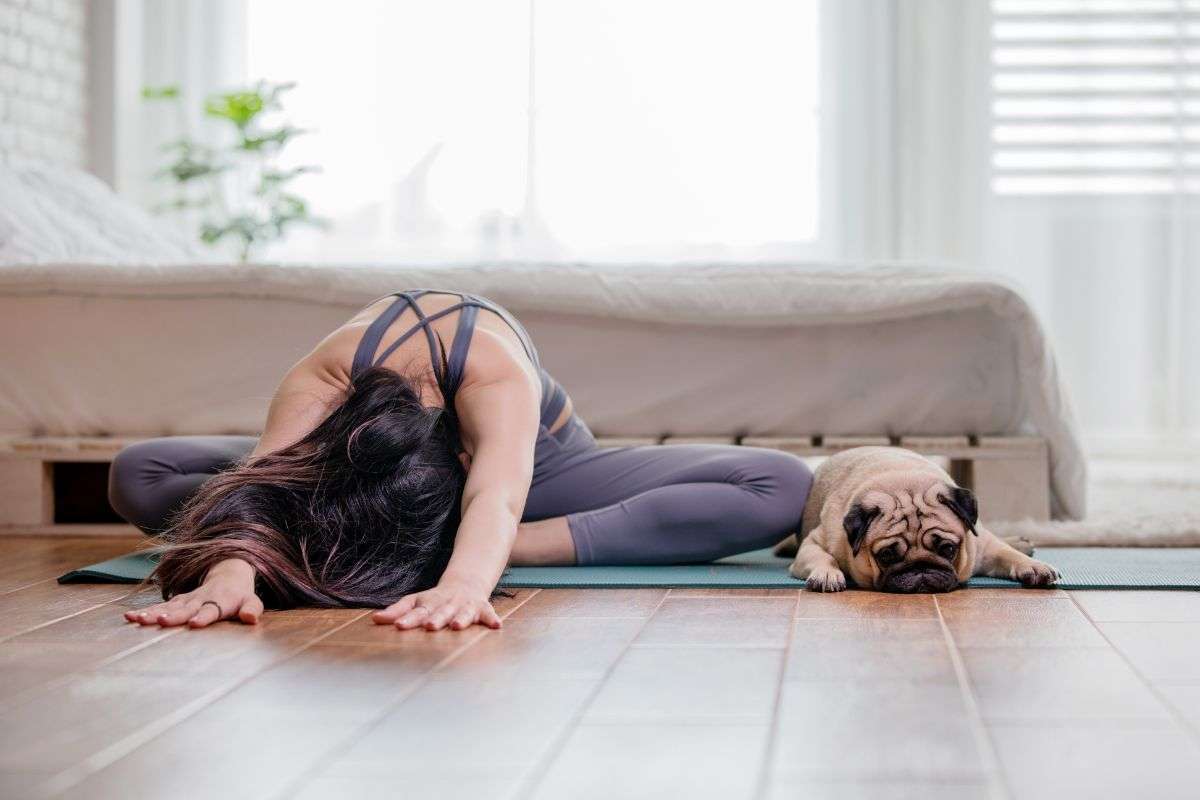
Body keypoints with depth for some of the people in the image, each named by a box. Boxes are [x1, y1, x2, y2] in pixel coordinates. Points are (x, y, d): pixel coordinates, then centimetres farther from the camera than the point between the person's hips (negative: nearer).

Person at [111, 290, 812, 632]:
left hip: (534, 460, -2)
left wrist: (465, 580, -82)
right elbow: (264, 478, -55)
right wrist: (231, 572, -76)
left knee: (781, 490, -28)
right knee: (135, 477, -23)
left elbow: (497, 497, -61)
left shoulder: (497, 372, -44)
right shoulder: (317, 382, -39)